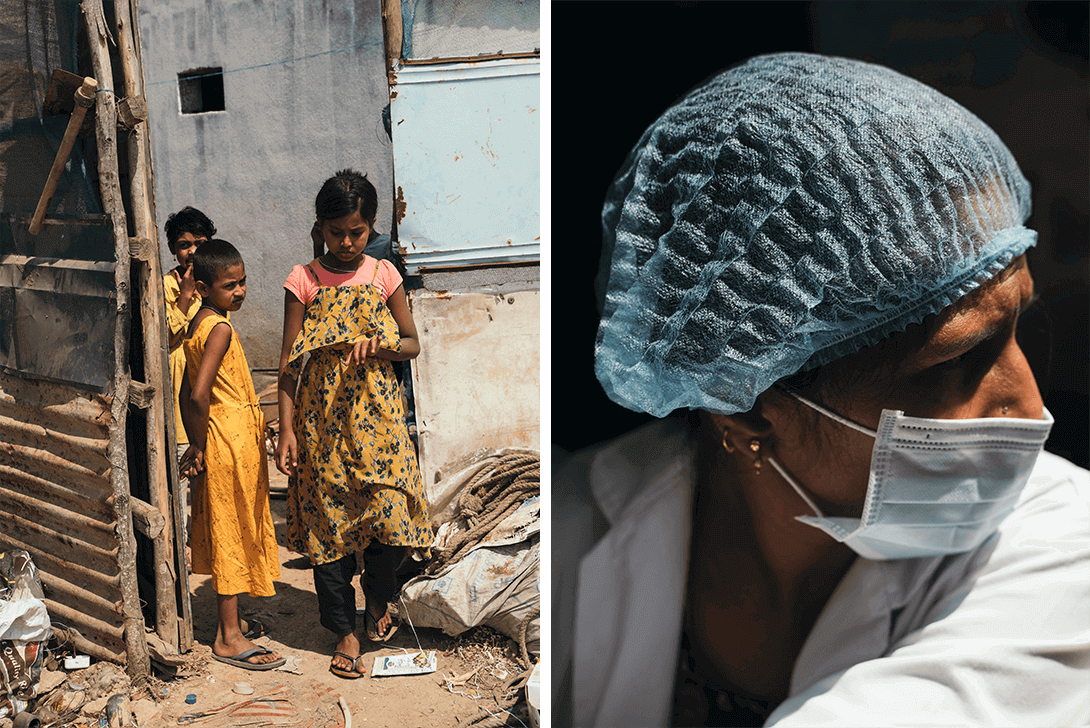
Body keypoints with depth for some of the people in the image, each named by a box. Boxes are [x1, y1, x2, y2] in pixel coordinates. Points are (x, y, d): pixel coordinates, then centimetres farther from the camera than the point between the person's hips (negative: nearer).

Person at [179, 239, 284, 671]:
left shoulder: (198, 324, 10)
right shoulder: (219, 328, -19)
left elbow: (188, 393, 13)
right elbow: (200, 393, -28)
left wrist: (196, 443, 13)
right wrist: (201, 446, -16)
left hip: (217, 437, 9)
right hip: (231, 439, -9)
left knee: (226, 532, 17)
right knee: (232, 532, -1)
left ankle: (230, 621, 31)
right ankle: (229, 639, 9)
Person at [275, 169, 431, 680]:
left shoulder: (383, 275, 6)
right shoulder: (304, 281, 1)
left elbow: (412, 344, 9)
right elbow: (289, 361, 0)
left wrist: (376, 346, -12)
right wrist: (286, 429, -6)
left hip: (376, 409, 1)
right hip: (321, 416, -1)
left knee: (392, 518, -6)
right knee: (328, 519, 3)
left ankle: (377, 599, 24)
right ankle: (345, 632, 18)